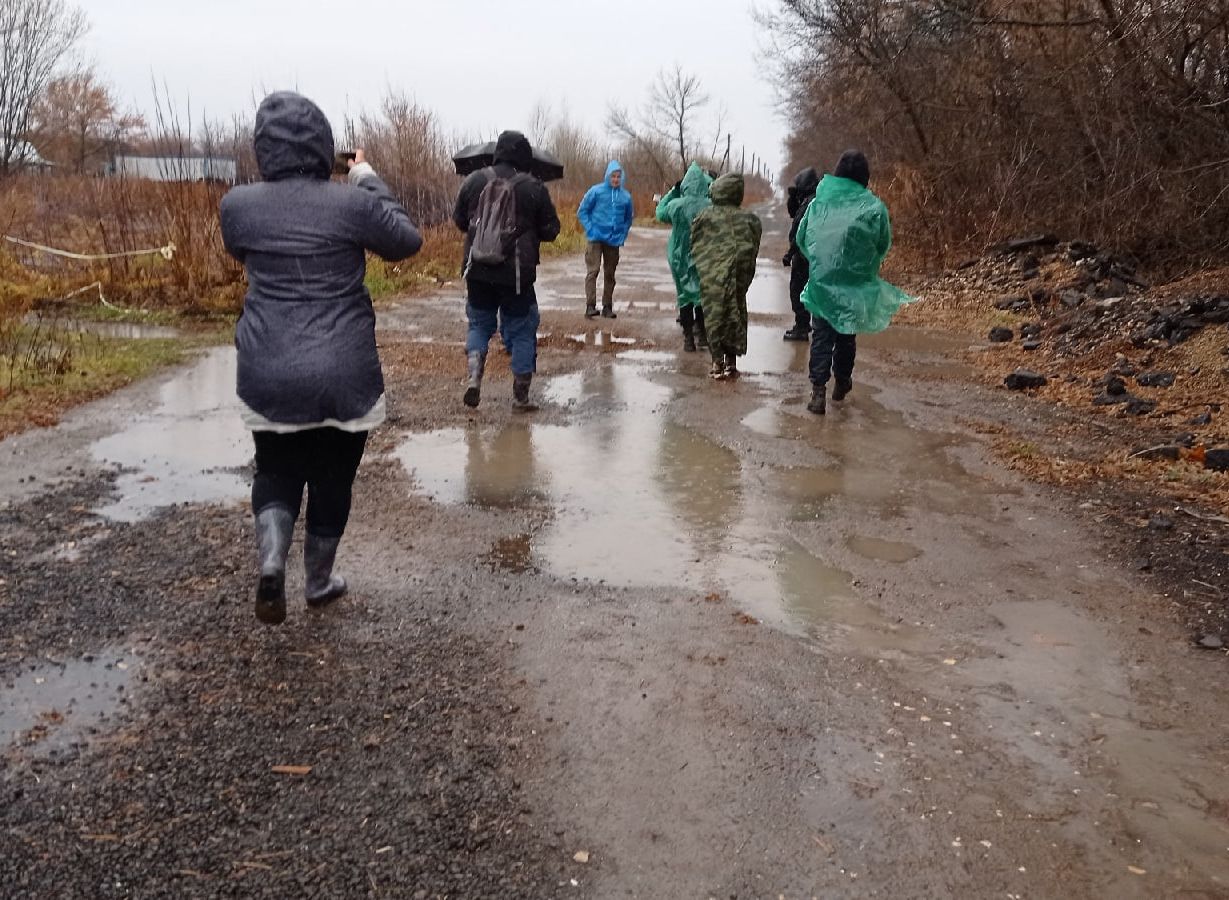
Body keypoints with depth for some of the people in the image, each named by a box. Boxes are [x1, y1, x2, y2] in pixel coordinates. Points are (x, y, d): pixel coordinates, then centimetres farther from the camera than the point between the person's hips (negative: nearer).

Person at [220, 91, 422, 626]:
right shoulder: (353, 204, -10)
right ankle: (319, 582, 30)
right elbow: (407, 241, 6)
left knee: (276, 472, 19)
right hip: (345, 375, -1)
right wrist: (370, 182, 14)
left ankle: (271, 559, -5)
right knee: (333, 479, 16)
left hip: (268, 375, 2)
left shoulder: (237, 205, -3)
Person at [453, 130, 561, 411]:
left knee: (479, 324, 18)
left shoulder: (474, 181, 0)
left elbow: (459, 221, 10)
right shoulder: (534, 187, -7)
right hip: (517, 273, -2)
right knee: (521, 331, 8)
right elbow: (551, 230, -1)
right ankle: (521, 397, 12)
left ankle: (474, 376, -3)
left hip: (478, 271, 2)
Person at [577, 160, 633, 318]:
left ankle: (607, 307, 18)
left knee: (610, 274, 9)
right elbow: (582, 211, 0)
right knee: (593, 271, -12)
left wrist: (623, 234, 6)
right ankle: (590, 305, -14)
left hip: (614, 241, 3)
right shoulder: (596, 191, -4)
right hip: (596, 239, -3)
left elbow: (628, 219, 17)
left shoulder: (626, 196, 4)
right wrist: (590, 229, -8)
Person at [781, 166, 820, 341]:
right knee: (800, 289, 18)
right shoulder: (807, 200, 11)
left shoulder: (811, 202, -19)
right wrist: (793, 197, 5)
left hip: (805, 253, -10)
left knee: (797, 290, -5)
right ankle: (803, 324, 28)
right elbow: (792, 213, 22)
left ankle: (802, 328, -2)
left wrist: (790, 254, -20)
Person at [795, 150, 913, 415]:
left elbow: (801, 238, 5)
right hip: (857, 284, 0)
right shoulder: (873, 207, -10)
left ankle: (818, 390, -4)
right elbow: (884, 246, 0)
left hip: (821, 281, 0)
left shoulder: (818, 203, -5)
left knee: (821, 336, 6)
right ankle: (842, 382, 32)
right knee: (846, 334, 18)